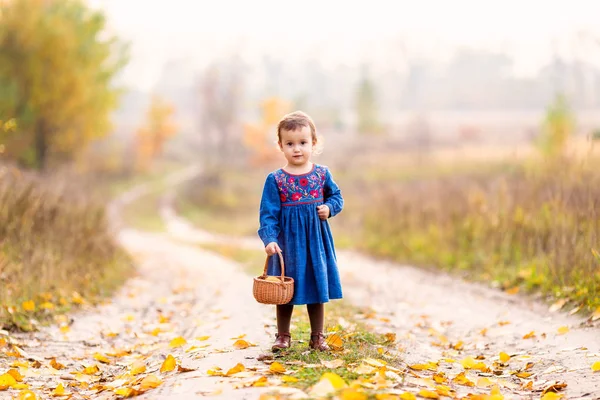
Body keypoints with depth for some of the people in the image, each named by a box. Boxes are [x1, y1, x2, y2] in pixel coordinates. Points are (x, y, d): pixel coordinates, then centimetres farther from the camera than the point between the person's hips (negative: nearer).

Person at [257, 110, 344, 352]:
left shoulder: (322, 174, 0)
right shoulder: (275, 180, -7)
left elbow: (336, 196, 12)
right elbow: (268, 214, -9)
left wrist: (329, 208, -9)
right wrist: (269, 239, -21)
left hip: (316, 241, 2)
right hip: (287, 243, -2)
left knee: (318, 287, 10)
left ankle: (317, 336, 23)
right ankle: (283, 336, 23)